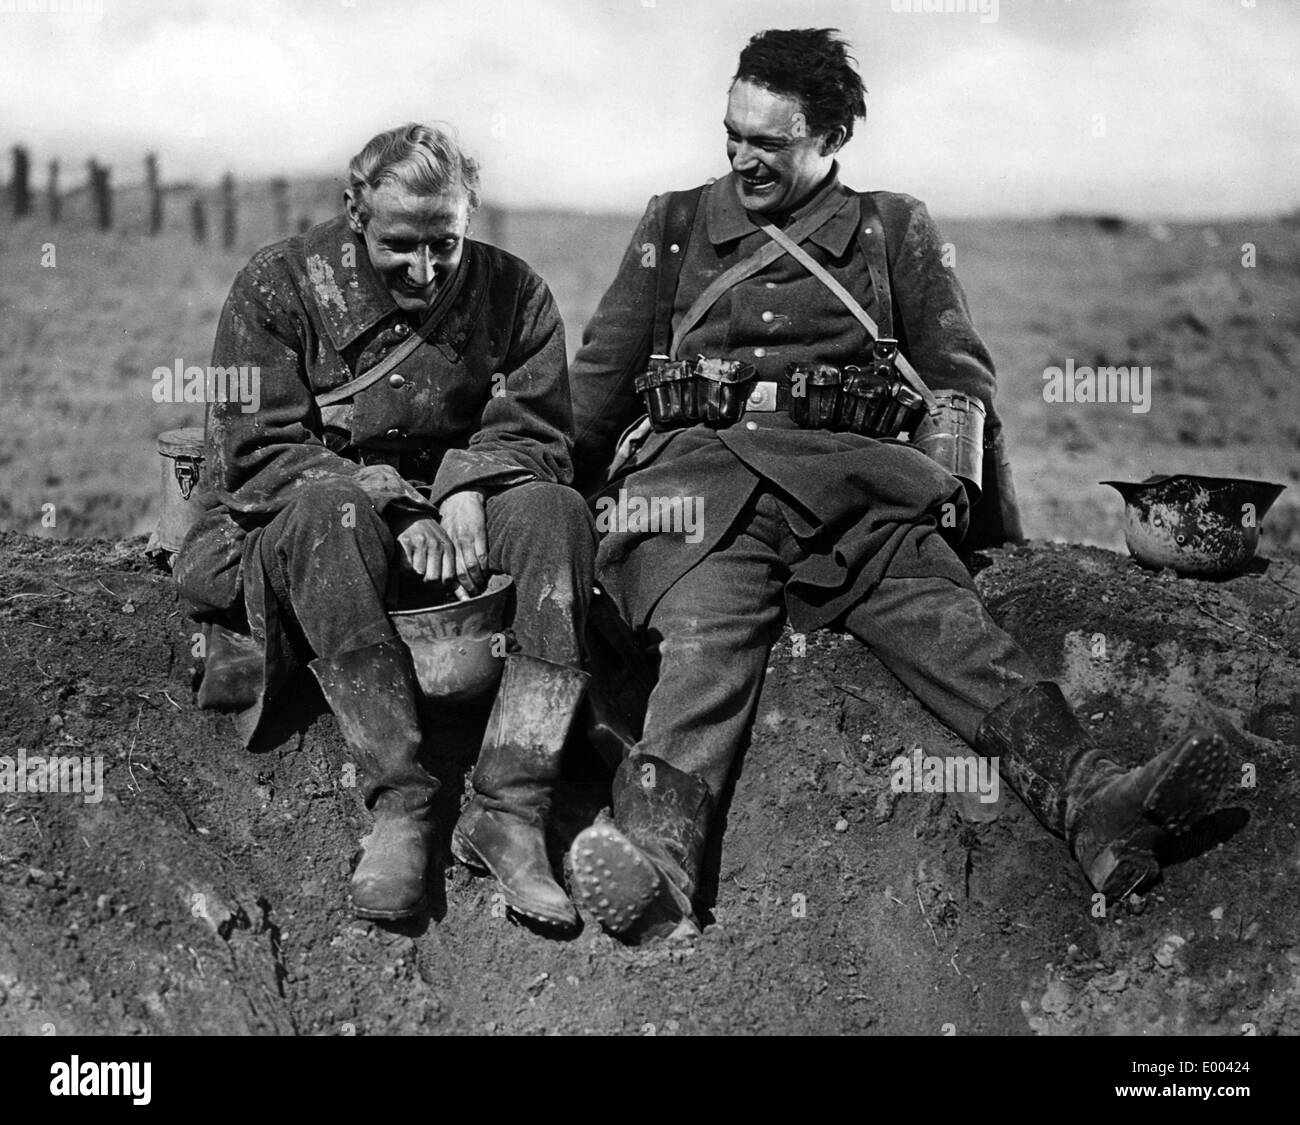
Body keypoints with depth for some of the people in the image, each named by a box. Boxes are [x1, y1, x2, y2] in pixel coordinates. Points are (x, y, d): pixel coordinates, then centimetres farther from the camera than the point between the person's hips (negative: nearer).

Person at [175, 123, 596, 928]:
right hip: (283, 530, -2)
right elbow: (259, 454, -11)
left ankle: (510, 809, -34)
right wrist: (393, 511, -23)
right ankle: (400, 803, -38)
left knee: (557, 513, -28)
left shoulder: (511, 293, 3)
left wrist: (467, 494, -22)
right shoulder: (278, 286, -4)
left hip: (456, 522, 3)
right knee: (331, 510, -38)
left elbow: (535, 438, 1)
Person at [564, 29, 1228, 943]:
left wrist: (997, 526, 18)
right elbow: (603, 373, 24)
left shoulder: (894, 230, 22)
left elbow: (960, 380, 21)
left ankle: (1096, 805, -46)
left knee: (943, 617, -27)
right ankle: (654, 856, -54)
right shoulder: (676, 223, 23)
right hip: (695, 469, 0)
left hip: (849, 478, 1)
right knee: (707, 636, -31)